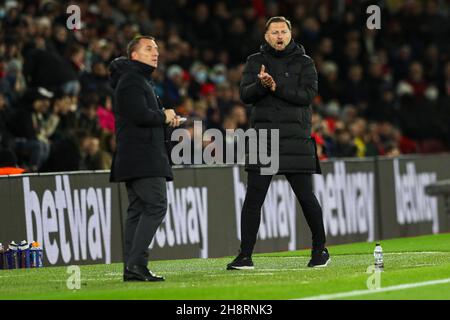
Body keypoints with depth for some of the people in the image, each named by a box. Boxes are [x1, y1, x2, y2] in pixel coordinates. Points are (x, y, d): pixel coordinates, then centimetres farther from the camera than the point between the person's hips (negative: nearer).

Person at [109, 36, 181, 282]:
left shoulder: (141, 80, 24)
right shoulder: (131, 80, -10)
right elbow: (140, 115, -22)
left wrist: (166, 118, 9)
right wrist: (164, 117, -6)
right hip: (142, 157, -11)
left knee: (137, 210, 7)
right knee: (155, 205, -15)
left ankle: (131, 268, 6)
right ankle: (136, 263, -21)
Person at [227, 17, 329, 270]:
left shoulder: (304, 63, 6)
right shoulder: (256, 61, 11)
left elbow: (308, 95, -8)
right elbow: (245, 95, 0)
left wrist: (277, 88, -16)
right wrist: (261, 84, -20)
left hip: (296, 139, -1)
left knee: (306, 197, 3)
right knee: (253, 199, -3)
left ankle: (320, 249, 19)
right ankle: (245, 256, -1)